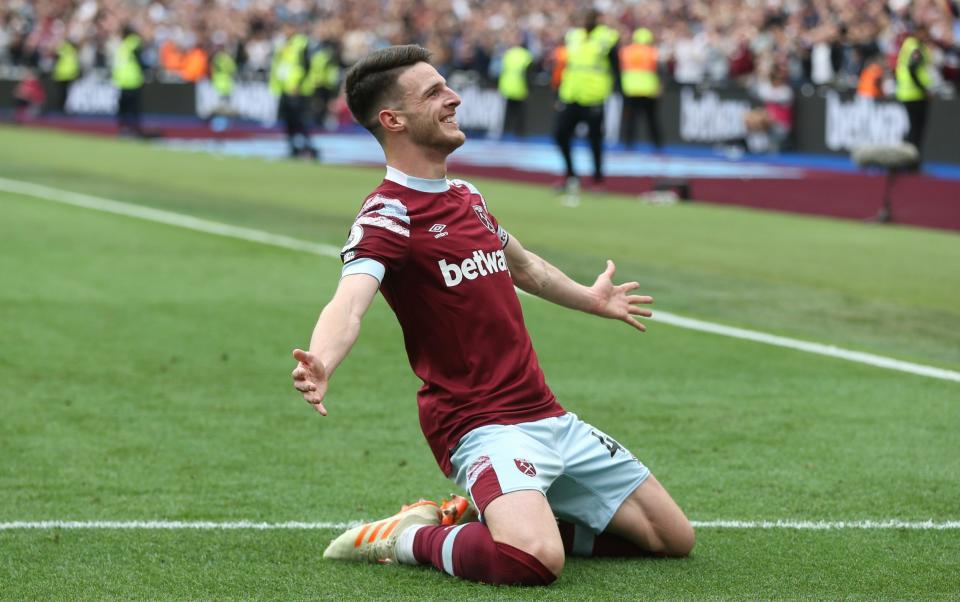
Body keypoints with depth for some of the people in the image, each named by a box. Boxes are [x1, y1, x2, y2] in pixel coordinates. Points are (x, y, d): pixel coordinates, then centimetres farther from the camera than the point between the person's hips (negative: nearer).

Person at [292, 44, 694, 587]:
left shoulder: (467, 196, 13)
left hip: (550, 416, 9)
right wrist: (320, 366, -54)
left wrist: (591, 298, 51)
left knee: (675, 538, 10)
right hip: (484, 426, -9)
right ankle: (407, 539, -6)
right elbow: (350, 302, -32)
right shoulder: (388, 214, -13)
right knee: (536, 561, -35)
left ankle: (489, 519, 16)